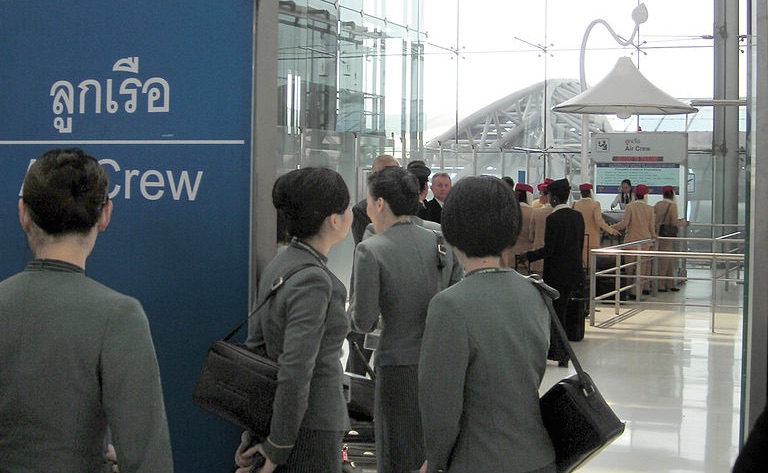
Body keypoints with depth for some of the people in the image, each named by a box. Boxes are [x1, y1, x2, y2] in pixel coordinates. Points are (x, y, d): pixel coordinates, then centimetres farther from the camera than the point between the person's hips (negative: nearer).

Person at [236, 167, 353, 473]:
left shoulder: (278, 265, 6)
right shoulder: (313, 280, -21)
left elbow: (255, 345, 10)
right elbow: (295, 373, -25)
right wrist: (277, 448, -17)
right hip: (311, 430, -9)